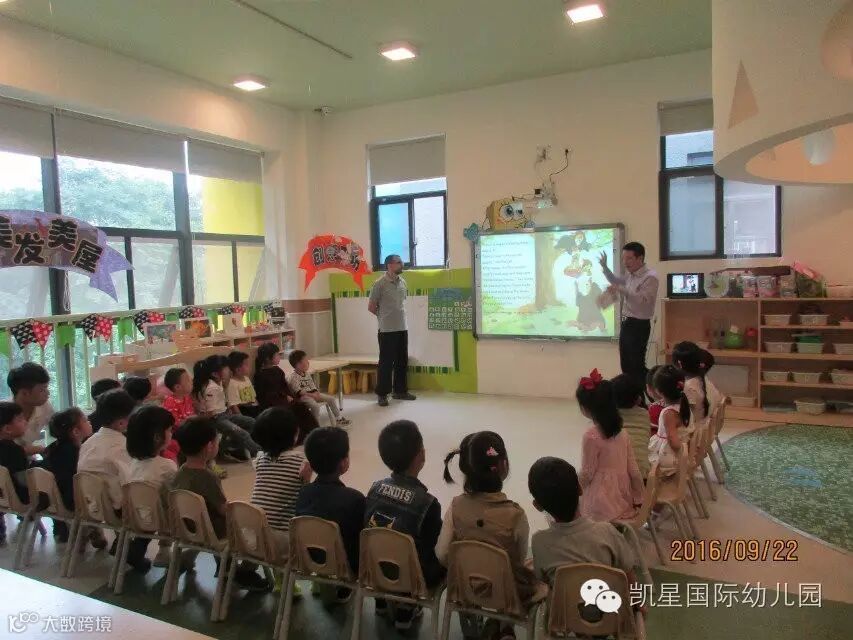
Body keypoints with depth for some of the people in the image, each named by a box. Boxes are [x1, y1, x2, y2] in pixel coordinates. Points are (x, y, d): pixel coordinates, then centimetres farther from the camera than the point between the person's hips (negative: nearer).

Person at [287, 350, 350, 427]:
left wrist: (316, 393, -10)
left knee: (331, 399, 3)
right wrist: (311, 395, -26)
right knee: (315, 406, -36)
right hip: (301, 397, -9)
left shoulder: (307, 374, 11)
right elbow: (298, 392, -22)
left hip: (311, 394, 9)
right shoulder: (293, 377, -16)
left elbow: (313, 386, 12)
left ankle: (339, 419, 12)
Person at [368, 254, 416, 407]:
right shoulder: (380, 284, -10)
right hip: (387, 330, -6)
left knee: (402, 361, 12)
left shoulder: (403, 282, 8)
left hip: (402, 328, 6)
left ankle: (400, 391, 24)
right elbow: (371, 307, -4)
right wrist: (385, 317, 7)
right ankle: (382, 394, 9)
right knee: (386, 363, 0)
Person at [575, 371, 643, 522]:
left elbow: (587, 473, -12)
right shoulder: (622, 433, 3)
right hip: (623, 501, 7)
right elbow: (633, 470, 6)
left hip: (601, 506, -7)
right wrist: (638, 500, 14)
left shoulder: (591, 436, -17)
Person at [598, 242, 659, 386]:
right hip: (626, 323, 9)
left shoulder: (650, 277, -17)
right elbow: (616, 281, 31)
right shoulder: (631, 275, 11)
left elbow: (644, 300, -30)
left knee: (637, 365, -4)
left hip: (639, 326, -9)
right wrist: (604, 266, 15)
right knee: (626, 365, 15)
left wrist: (621, 290, -35)